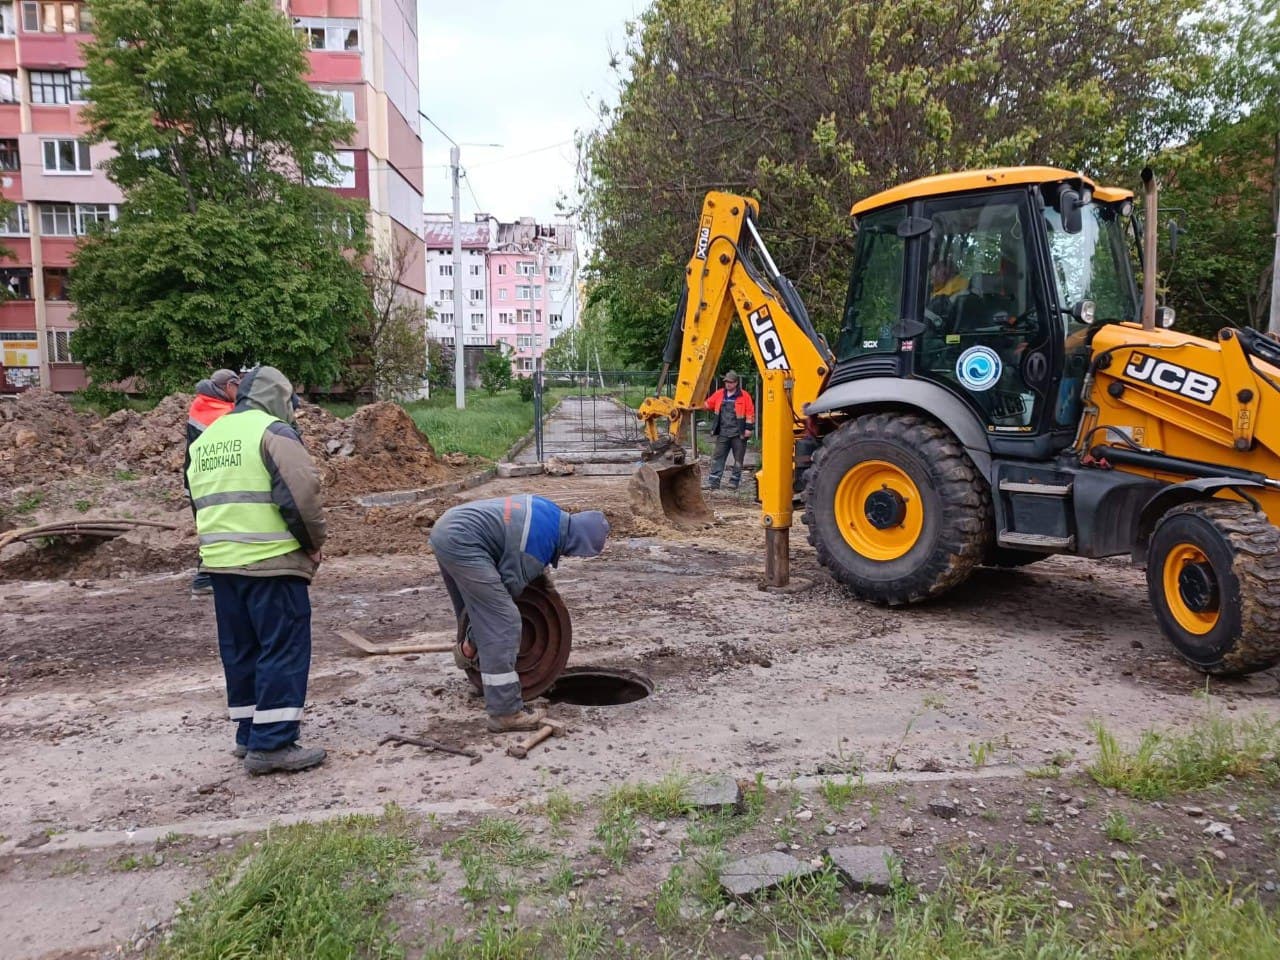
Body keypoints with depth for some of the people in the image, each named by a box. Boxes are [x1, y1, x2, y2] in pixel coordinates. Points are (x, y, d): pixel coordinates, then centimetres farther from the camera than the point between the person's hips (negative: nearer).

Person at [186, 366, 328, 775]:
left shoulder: (205, 439, 19)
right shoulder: (273, 431, -8)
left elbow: (201, 502, 21)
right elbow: (302, 493, -17)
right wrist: (315, 541, -4)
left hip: (220, 562, 8)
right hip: (271, 562, -8)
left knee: (241, 650, 15)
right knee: (284, 649, -3)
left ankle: (249, 734, 24)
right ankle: (272, 744, -3)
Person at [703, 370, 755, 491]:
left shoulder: (744, 396, -3)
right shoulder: (719, 394, 9)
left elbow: (750, 413, -6)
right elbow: (707, 404, 15)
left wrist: (748, 428, -10)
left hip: (738, 434, -3)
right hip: (723, 433, 3)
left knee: (738, 458, 5)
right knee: (718, 457, 0)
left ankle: (734, 481, 15)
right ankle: (714, 481, 1)